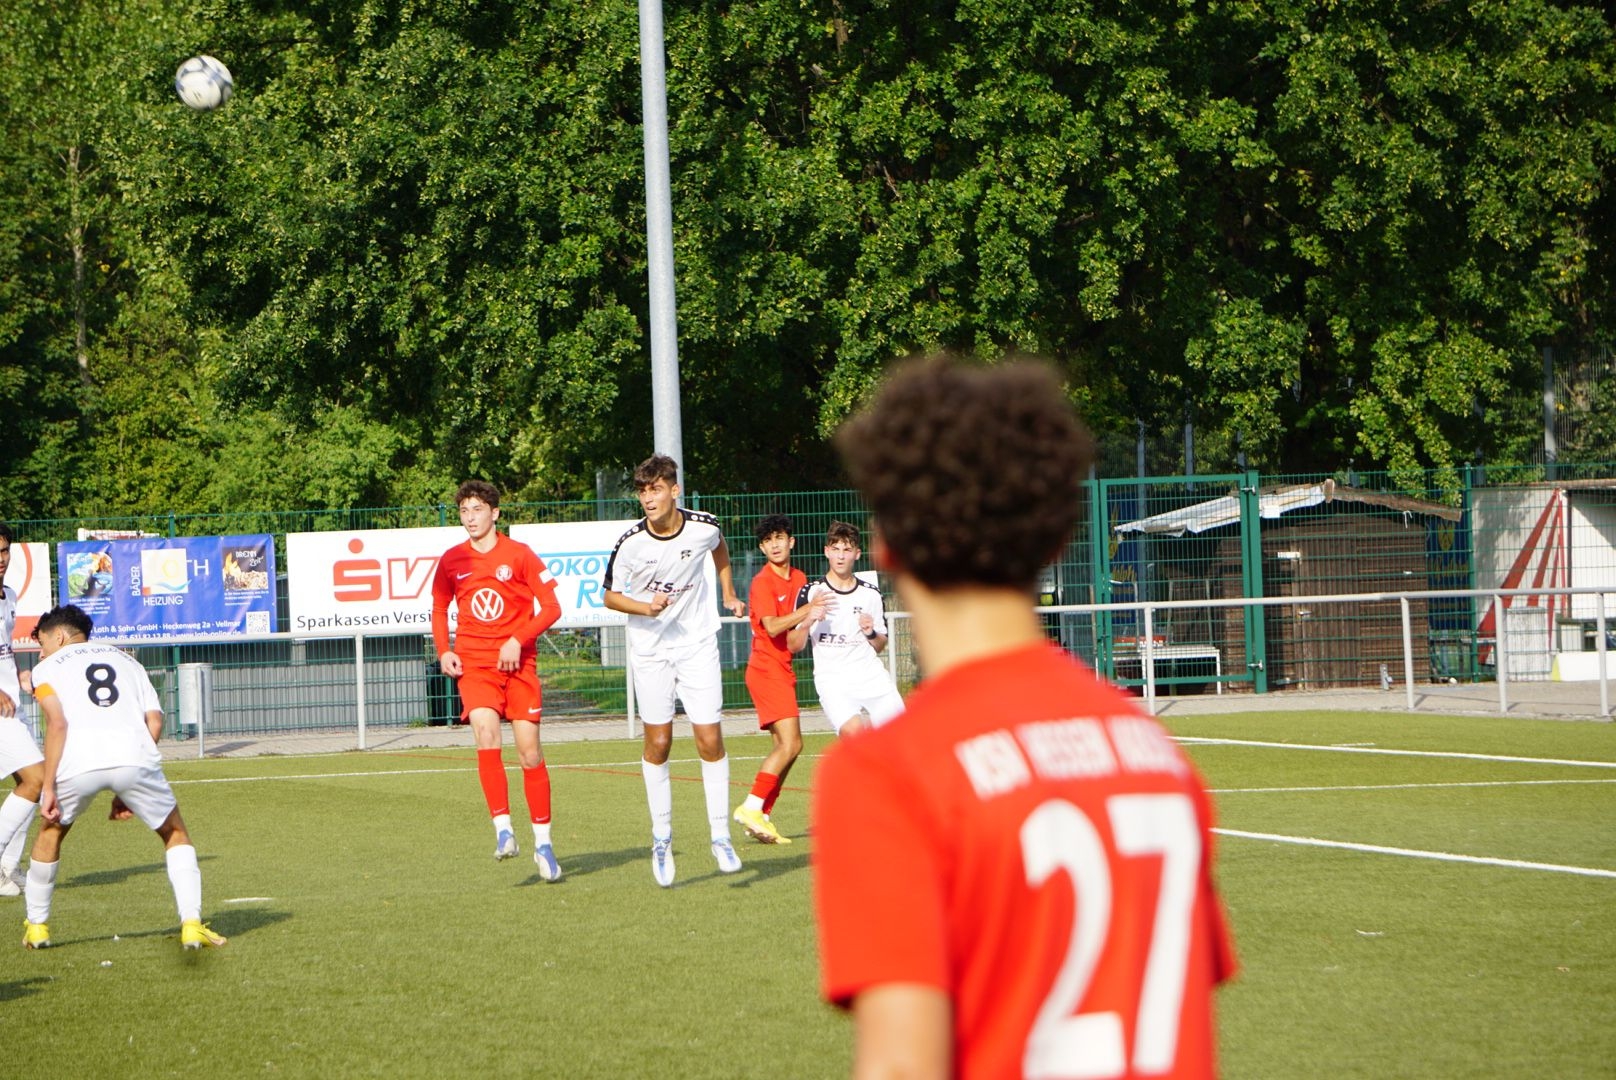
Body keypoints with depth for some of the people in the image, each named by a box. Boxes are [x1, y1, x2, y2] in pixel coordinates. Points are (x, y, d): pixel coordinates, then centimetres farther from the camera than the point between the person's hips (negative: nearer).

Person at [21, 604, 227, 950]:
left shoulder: (48, 668, 21)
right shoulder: (126, 660, 32)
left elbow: (58, 722, 2)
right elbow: (154, 721, 17)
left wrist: (49, 787, 0)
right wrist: (127, 790, 20)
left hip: (77, 761, -1)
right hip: (132, 753, 1)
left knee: (50, 832, 27)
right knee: (175, 833, 20)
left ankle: (37, 926, 32)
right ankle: (192, 924, 6)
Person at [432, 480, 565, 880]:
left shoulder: (519, 555, -2)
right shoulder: (452, 561, 6)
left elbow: (551, 607, -2)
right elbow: (439, 608, 21)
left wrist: (518, 640, -15)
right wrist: (443, 652, 6)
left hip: (518, 663, -1)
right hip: (473, 663, 1)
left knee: (529, 750, -2)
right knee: (486, 736, -21)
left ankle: (543, 842, 9)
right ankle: (503, 828, -17)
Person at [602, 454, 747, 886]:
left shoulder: (704, 526, -10)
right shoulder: (630, 543, -16)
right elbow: (611, 596, -3)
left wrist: (728, 592, 19)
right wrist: (646, 608, -21)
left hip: (697, 644, 1)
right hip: (650, 651, -1)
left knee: (710, 739, -5)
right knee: (657, 743, 1)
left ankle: (720, 836, 4)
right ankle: (661, 838, 15)